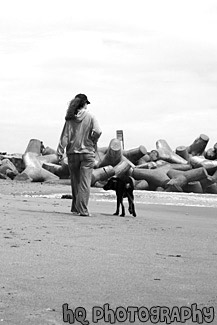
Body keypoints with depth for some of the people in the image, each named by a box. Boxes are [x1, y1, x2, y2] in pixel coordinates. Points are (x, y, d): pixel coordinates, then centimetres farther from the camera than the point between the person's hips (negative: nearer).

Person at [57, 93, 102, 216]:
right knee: (85, 182, -3)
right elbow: (98, 131, -15)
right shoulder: (90, 116, -5)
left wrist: (60, 151, -2)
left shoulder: (70, 118, 2)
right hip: (87, 152, -3)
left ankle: (75, 208, 20)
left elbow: (65, 135, -2)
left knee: (75, 182, 14)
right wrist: (92, 141, 3)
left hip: (72, 152, 3)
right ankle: (82, 209, -11)